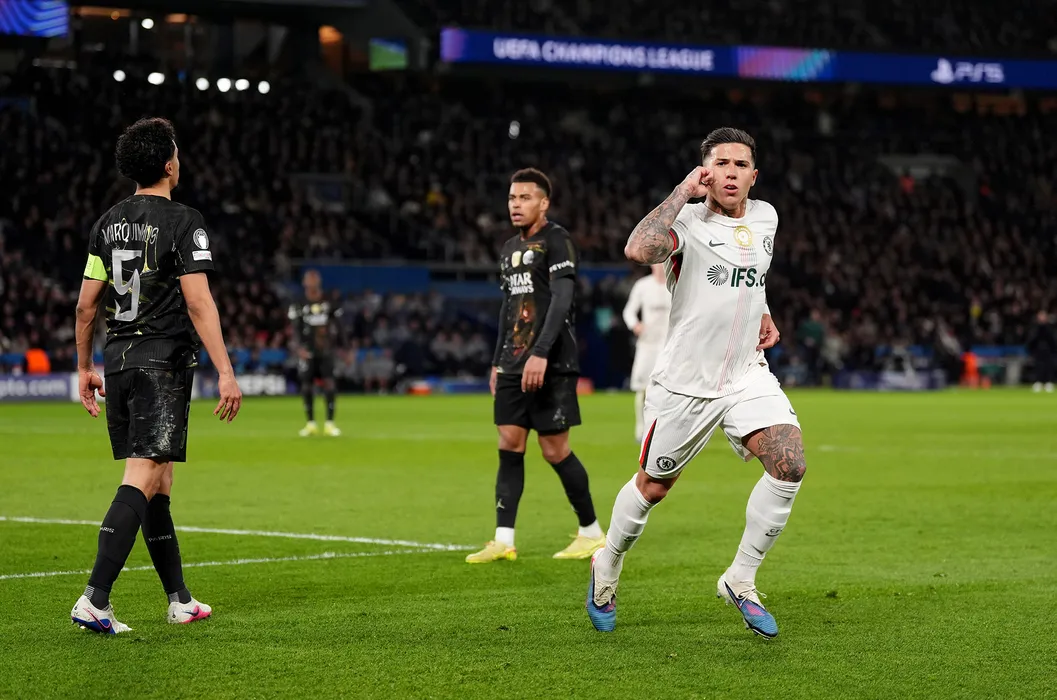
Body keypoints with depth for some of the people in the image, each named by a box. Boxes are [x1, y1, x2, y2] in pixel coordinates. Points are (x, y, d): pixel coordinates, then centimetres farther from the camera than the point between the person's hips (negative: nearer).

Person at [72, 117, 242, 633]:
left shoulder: (108, 223, 10)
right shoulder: (183, 222, -9)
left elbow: (86, 304, 11)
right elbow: (198, 303, -15)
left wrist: (84, 367, 21)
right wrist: (225, 372, -15)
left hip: (117, 358, 7)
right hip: (163, 359, -7)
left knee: (157, 482, 14)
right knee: (142, 479, -10)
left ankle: (179, 600, 21)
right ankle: (94, 600, -21)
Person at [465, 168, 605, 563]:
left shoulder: (556, 240, -8)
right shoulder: (510, 248, 17)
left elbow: (562, 299, -18)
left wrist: (540, 353, -26)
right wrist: (498, 361, 21)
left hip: (551, 365, -8)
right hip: (514, 364, 8)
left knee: (554, 449, -5)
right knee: (509, 444, 1)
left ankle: (592, 533, 9)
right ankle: (503, 541, 0)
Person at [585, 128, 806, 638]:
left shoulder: (765, 218, 6)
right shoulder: (687, 222, -14)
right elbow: (638, 250, -38)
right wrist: (684, 191, -28)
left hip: (747, 375, 4)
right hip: (685, 381, -4)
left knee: (789, 466, -17)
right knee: (653, 487, 10)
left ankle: (740, 581, 0)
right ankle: (607, 566, 39)